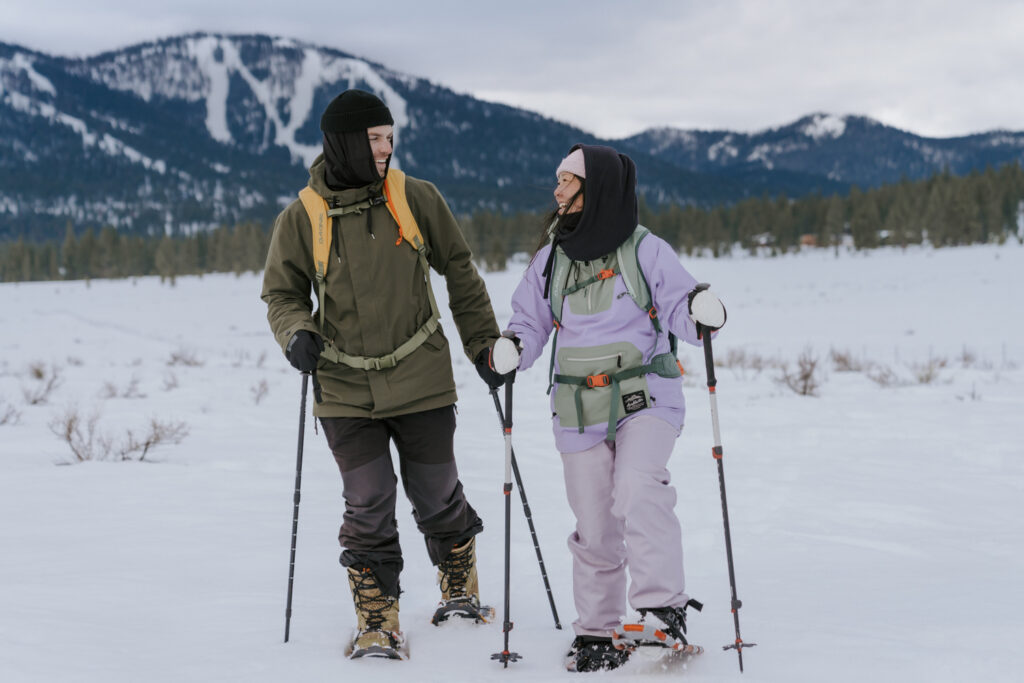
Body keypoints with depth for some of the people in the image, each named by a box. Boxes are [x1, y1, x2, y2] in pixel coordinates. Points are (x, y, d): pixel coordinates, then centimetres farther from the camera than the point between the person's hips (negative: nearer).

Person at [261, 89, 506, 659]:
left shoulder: (416, 198, -1)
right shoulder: (302, 218, -2)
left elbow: (460, 271, 9)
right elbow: (283, 293, 8)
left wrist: (483, 344, 11)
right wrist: (296, 333, -13)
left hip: (422, 382, 1)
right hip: (346, 393, 0)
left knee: (438, 499, 11)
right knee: (369, 510, -1)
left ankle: (461, 595, 36)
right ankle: (378, 627, 12)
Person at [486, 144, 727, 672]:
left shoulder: (646, 251, -5)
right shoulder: (551, 259, 8)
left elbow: (677, 308, -1)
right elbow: (531, 322, 14)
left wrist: (701, 313, -23)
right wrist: (510, 349, -7)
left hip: (645, 398, -4)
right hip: (579, 409, 4)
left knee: (638, 491, -27)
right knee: (594, 526, 6)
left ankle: (664, 612, -23)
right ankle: (596, 631, 19)